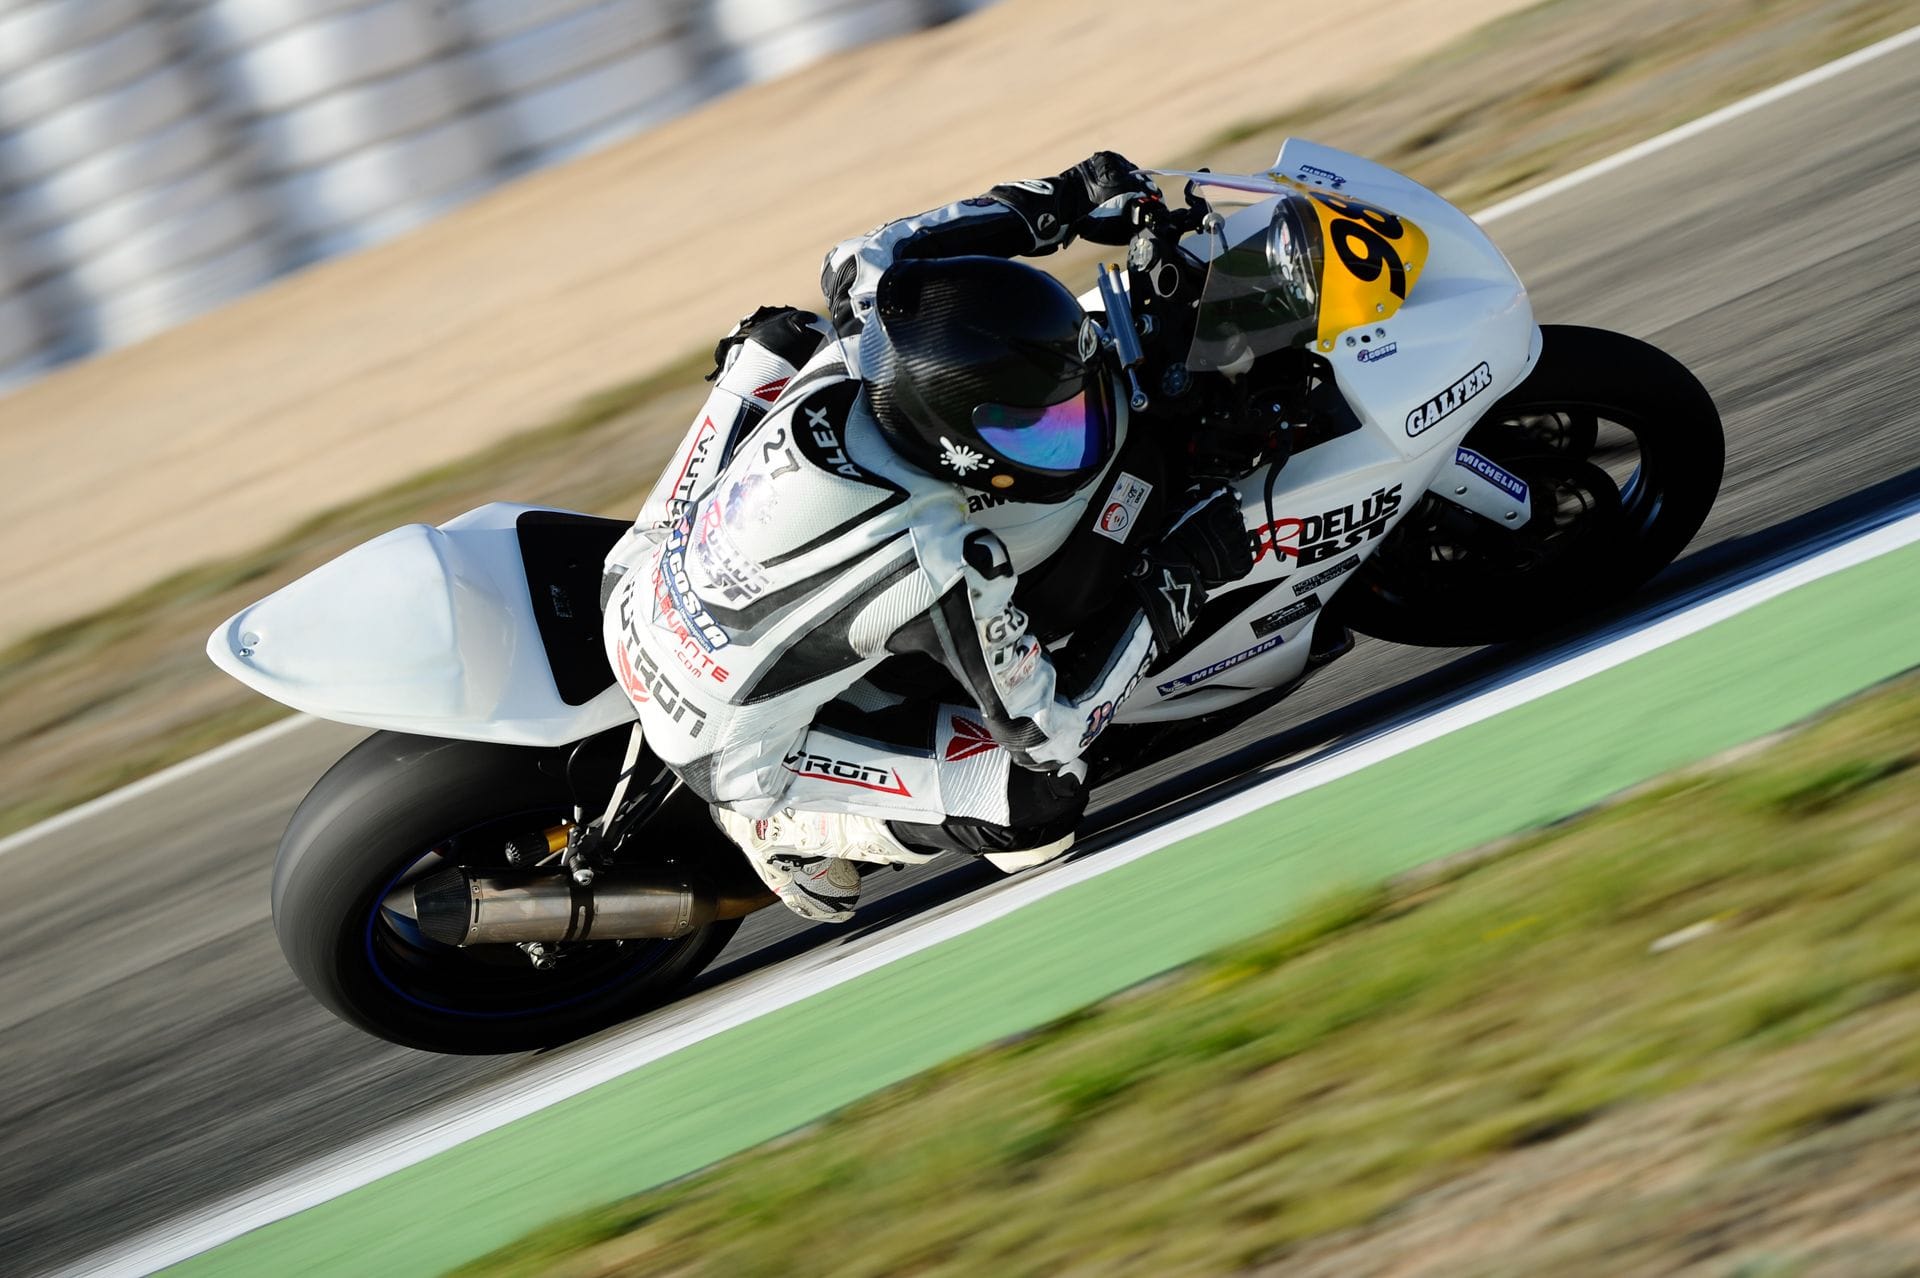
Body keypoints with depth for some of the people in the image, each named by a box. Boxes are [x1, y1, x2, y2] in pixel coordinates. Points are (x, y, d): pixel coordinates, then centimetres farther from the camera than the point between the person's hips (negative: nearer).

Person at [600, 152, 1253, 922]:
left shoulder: (866, 347, -22)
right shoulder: (946, 572, -37)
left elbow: (863, 261, 4)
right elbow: (1047, 729, -23)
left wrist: (1063, 202, 3)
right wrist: (1175, 584, -20)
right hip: (722, 738, -6)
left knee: (777, 334, 15)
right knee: (1042, 804, -13)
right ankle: (778, 825, 4)